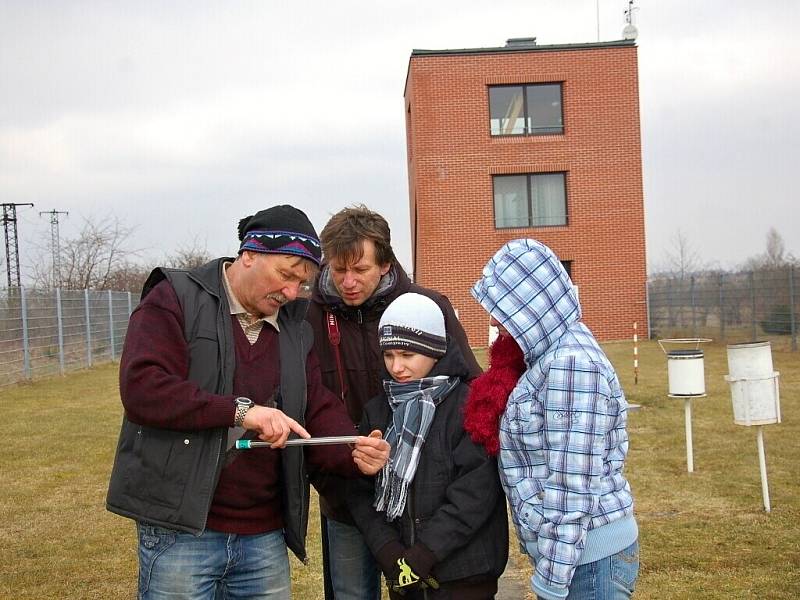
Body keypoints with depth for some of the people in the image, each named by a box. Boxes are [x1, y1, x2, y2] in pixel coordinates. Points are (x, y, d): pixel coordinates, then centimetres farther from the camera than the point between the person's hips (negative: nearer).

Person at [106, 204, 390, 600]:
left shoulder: (294, 329, 12)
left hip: (264, 537, 6)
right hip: (182, 530, -5)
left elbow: (319, 412, 8)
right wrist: (241, 410, -24)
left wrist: (354, 454, -13)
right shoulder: (175, 300, -6)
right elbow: (141, 387, -19)